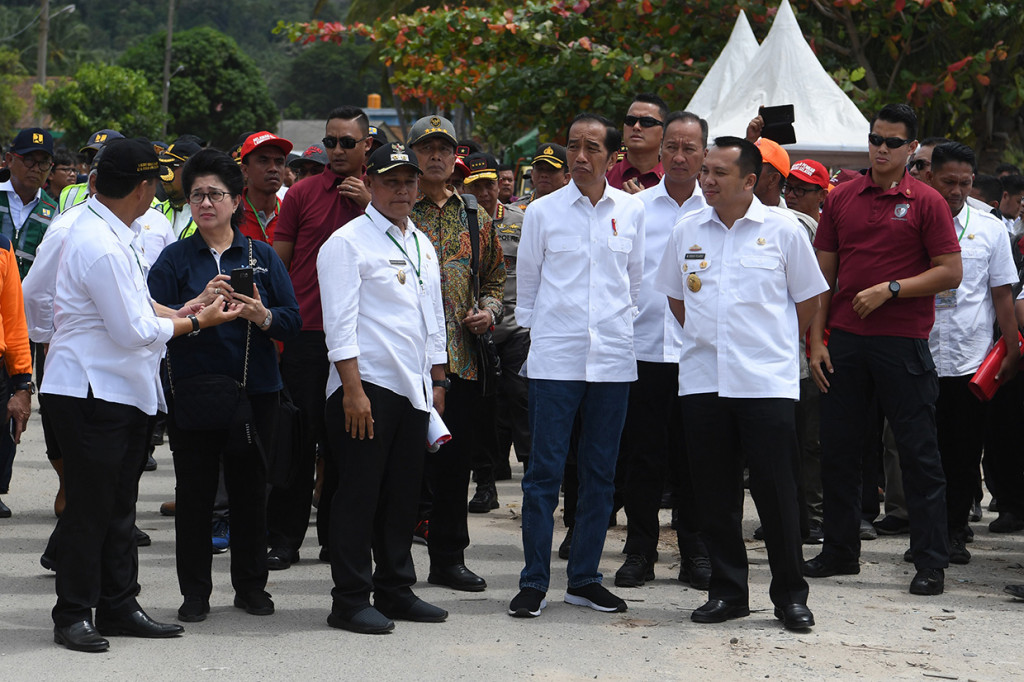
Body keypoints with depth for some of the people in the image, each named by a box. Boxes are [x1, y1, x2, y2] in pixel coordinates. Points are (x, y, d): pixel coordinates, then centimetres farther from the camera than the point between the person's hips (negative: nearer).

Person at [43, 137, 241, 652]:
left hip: (123, 392, 10)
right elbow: (135, 331, -19)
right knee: (89, 508, -3)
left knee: (117, 506, 14)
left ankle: (118, 607, 21)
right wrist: (196, 321, -6)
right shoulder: (101, 247, -22)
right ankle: (74, 615, 5)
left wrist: (184, 311, 8)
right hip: (91, 392, -10)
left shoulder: (109, 233, 11)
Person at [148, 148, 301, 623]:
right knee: (194, 490, 1)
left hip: (254, 388, 1)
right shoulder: (175, 258, 4)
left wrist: (261, 315, -17)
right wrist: (198, 306, -21)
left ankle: (251, 587, 17)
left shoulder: (261, 256, 8)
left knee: (250, 488, 5)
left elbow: (293, 320, 4)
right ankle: (195, 592, 11)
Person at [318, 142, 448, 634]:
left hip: (413, 389, 7)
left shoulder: (422, 245, 18)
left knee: (404, 493, 11)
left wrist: (437, 382, 19)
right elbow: (340, 323, -12)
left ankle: (395, 590, 20)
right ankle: (350, 601, 0)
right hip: (366, 386, -7)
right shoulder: (347, 242, -6)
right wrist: (353, 390, -17)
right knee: (358, 495, -4)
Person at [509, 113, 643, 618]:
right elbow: (526, 282, 10)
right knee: (545, 471, -4)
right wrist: (534, 333, 10)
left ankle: (584, 579, 16)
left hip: (612, 359, 2)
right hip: (554, 358, -2)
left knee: (600, 473, 7)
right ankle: (534, 582, 2)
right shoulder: (542, 212, 2)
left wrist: (622, 328, 14)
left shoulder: (630, 212, 6)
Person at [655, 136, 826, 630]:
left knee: (776, 492, -3)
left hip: (767, 381, -3)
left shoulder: (782, 229, -1)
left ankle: (790, 595, 7)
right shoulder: (687, 231, 8)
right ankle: (727, 592, 15)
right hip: (703, 380, 3)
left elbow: (808, 301, 7)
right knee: (715, 494, 6)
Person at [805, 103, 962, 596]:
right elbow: (824, 274, 11)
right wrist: (816, 340, 4)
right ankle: (840, 551, 22)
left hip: (903, 342, -4)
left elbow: (950, 273, -5)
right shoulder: (841, 199, 9)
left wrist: (889, 288, -14)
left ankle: (931, 563, 4)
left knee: (918, 453, -1)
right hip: (845, 341, 4)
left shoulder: (926, 202, -1)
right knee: (837, 448, 9)